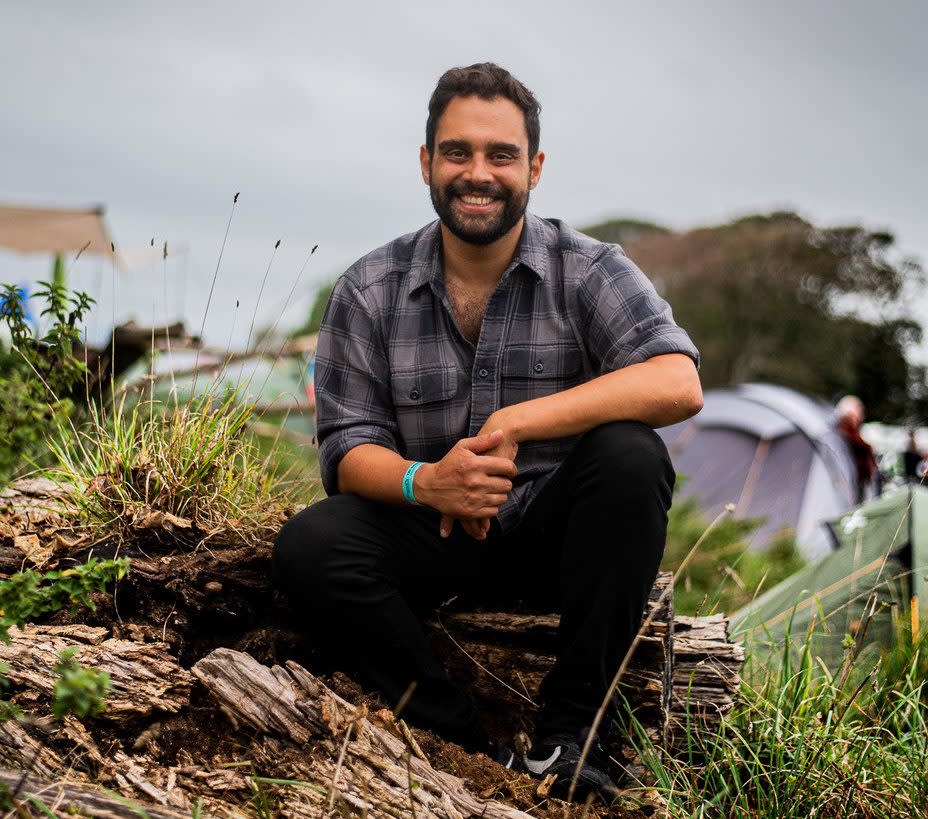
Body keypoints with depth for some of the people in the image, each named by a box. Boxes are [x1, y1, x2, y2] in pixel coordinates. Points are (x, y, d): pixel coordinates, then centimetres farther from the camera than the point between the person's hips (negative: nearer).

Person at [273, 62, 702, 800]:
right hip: (433, 536, 1)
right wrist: (425, 483, -28)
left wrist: (514, 422, -31)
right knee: (307, 547, -24)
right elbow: (348, 447, -4)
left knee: (630, 455, -31)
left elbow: (678, 384, -24)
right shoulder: (370, 292, -1)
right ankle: (463, 744, -14)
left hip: (555, 529, -1)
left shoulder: (589, 271, -6)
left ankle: (567, 732, -20)